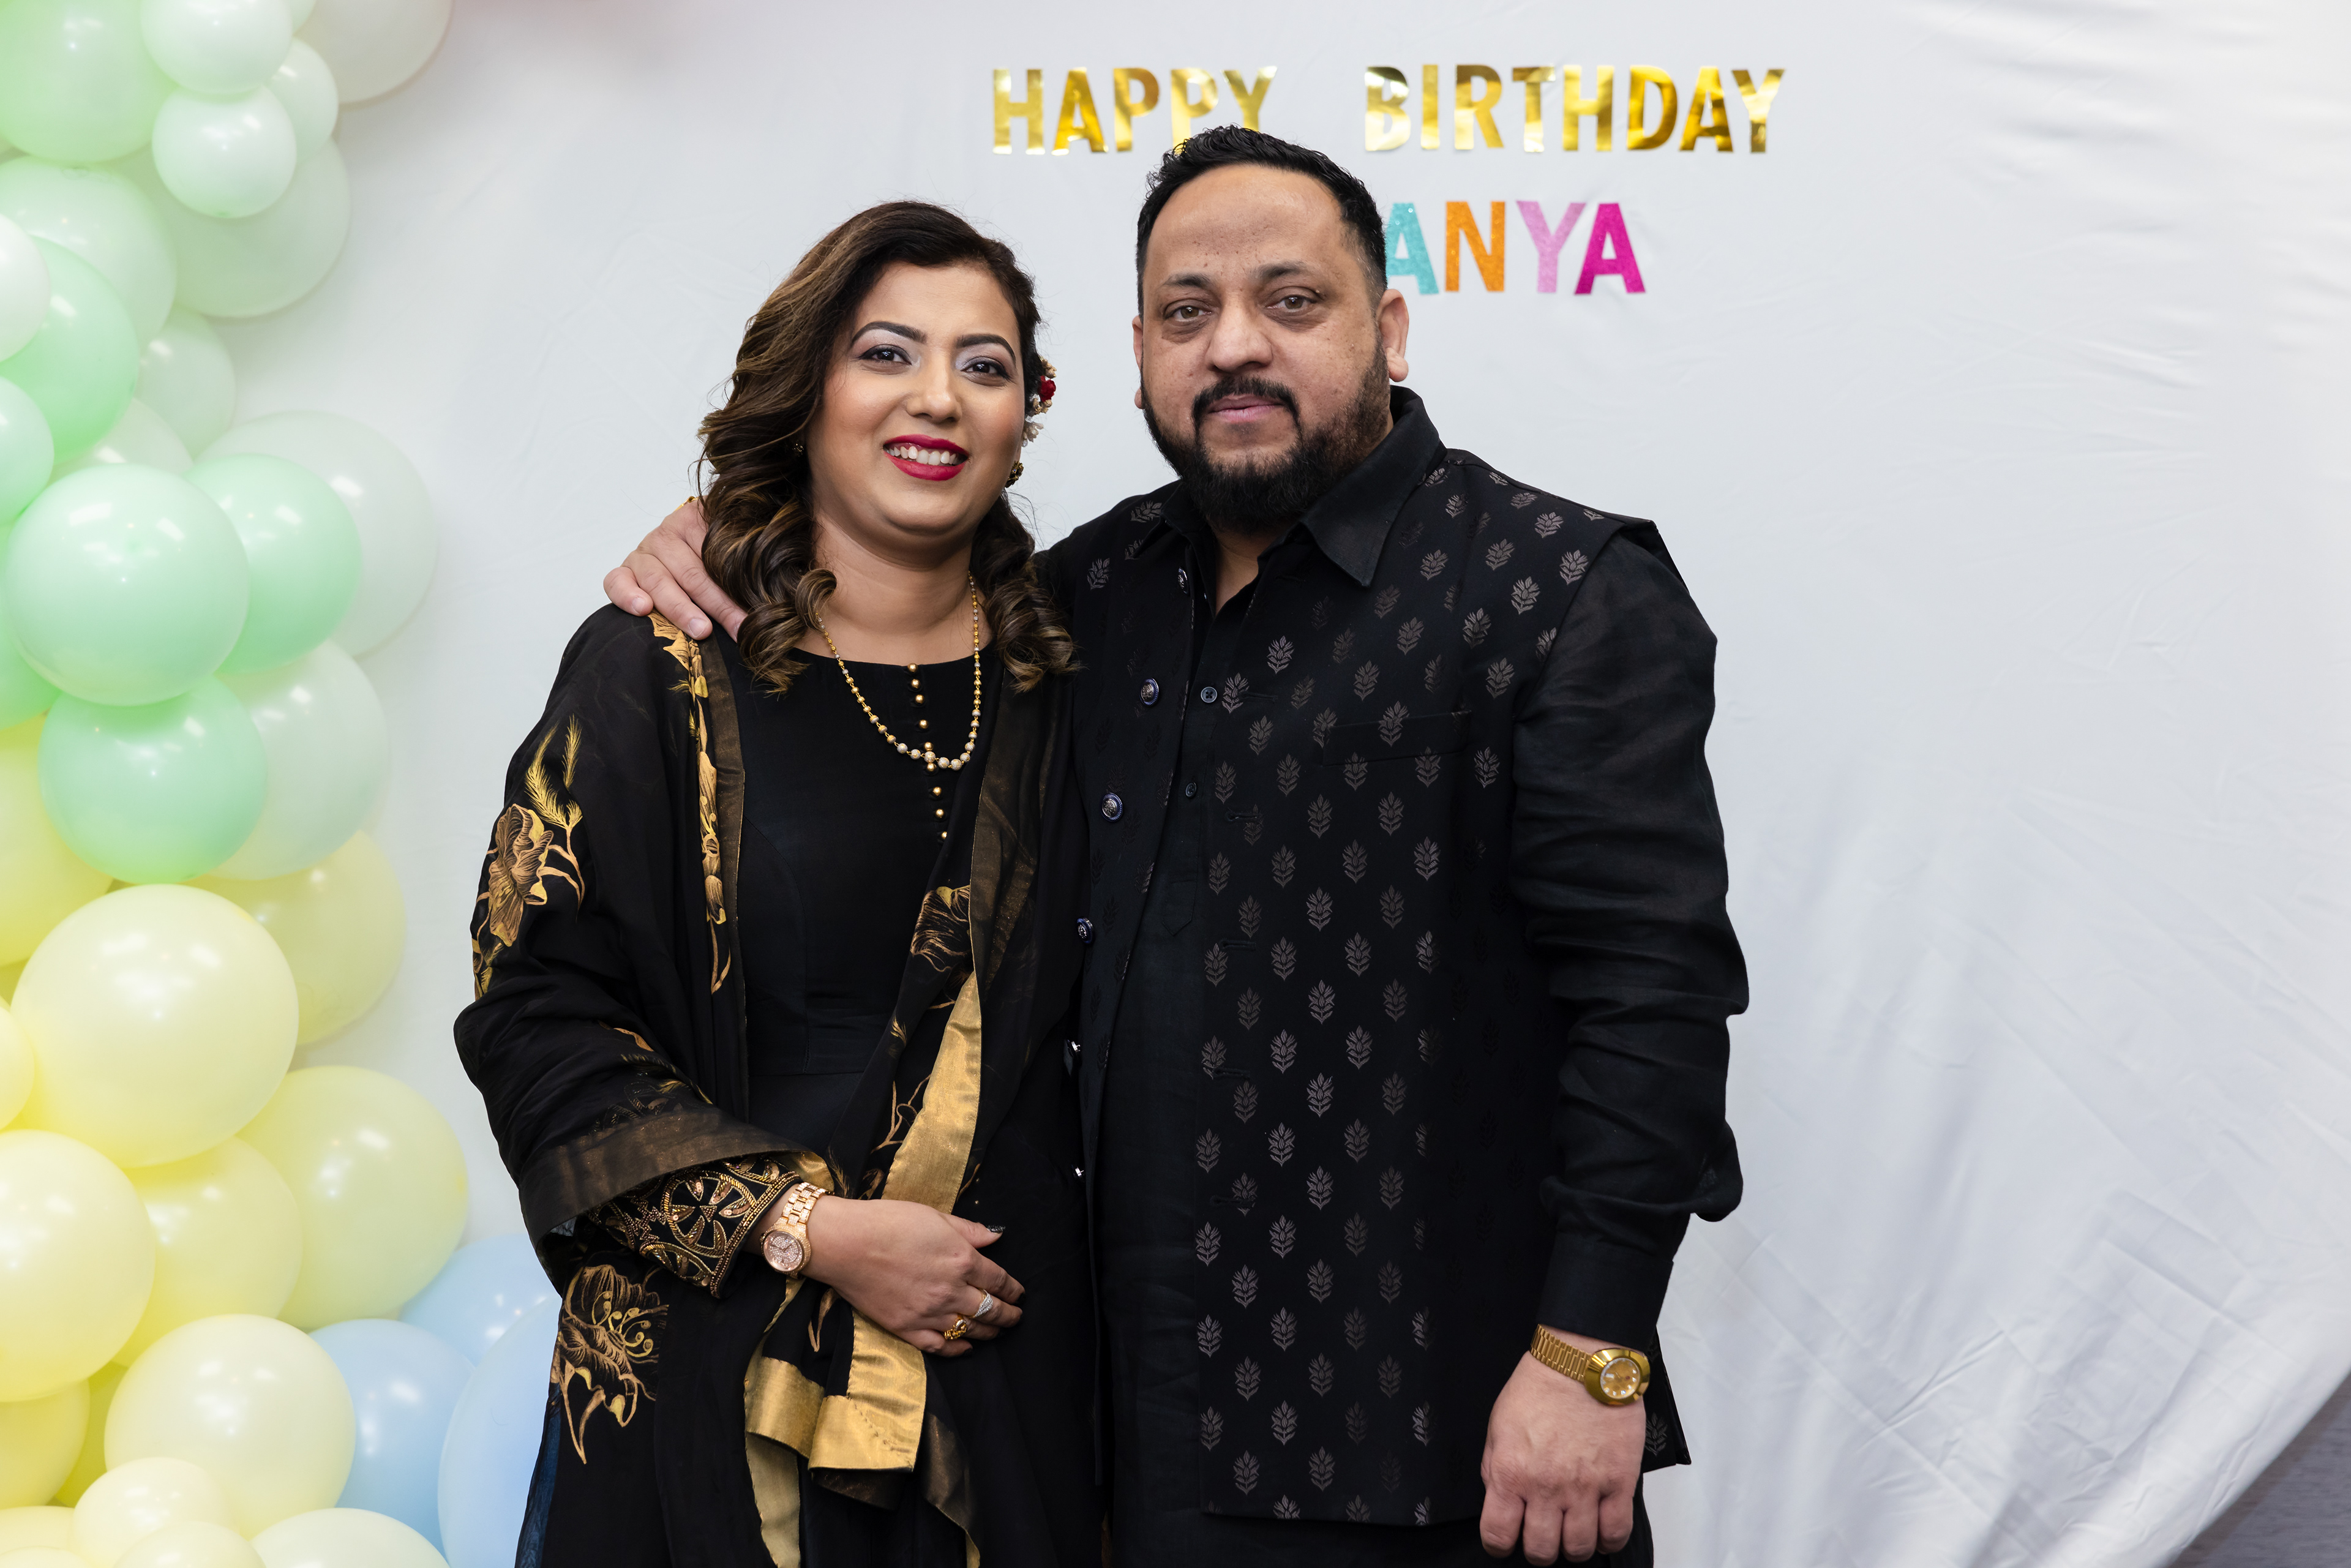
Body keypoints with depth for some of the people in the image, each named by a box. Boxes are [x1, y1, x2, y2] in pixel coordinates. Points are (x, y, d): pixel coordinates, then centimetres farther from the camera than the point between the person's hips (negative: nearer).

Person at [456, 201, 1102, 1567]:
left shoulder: (1065, 671, 4)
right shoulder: (660, 671, -6)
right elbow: (534, 1015, -8)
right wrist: (811, 1227, -15)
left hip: (1009, 1357, 4)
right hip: (718, 1364, -3)